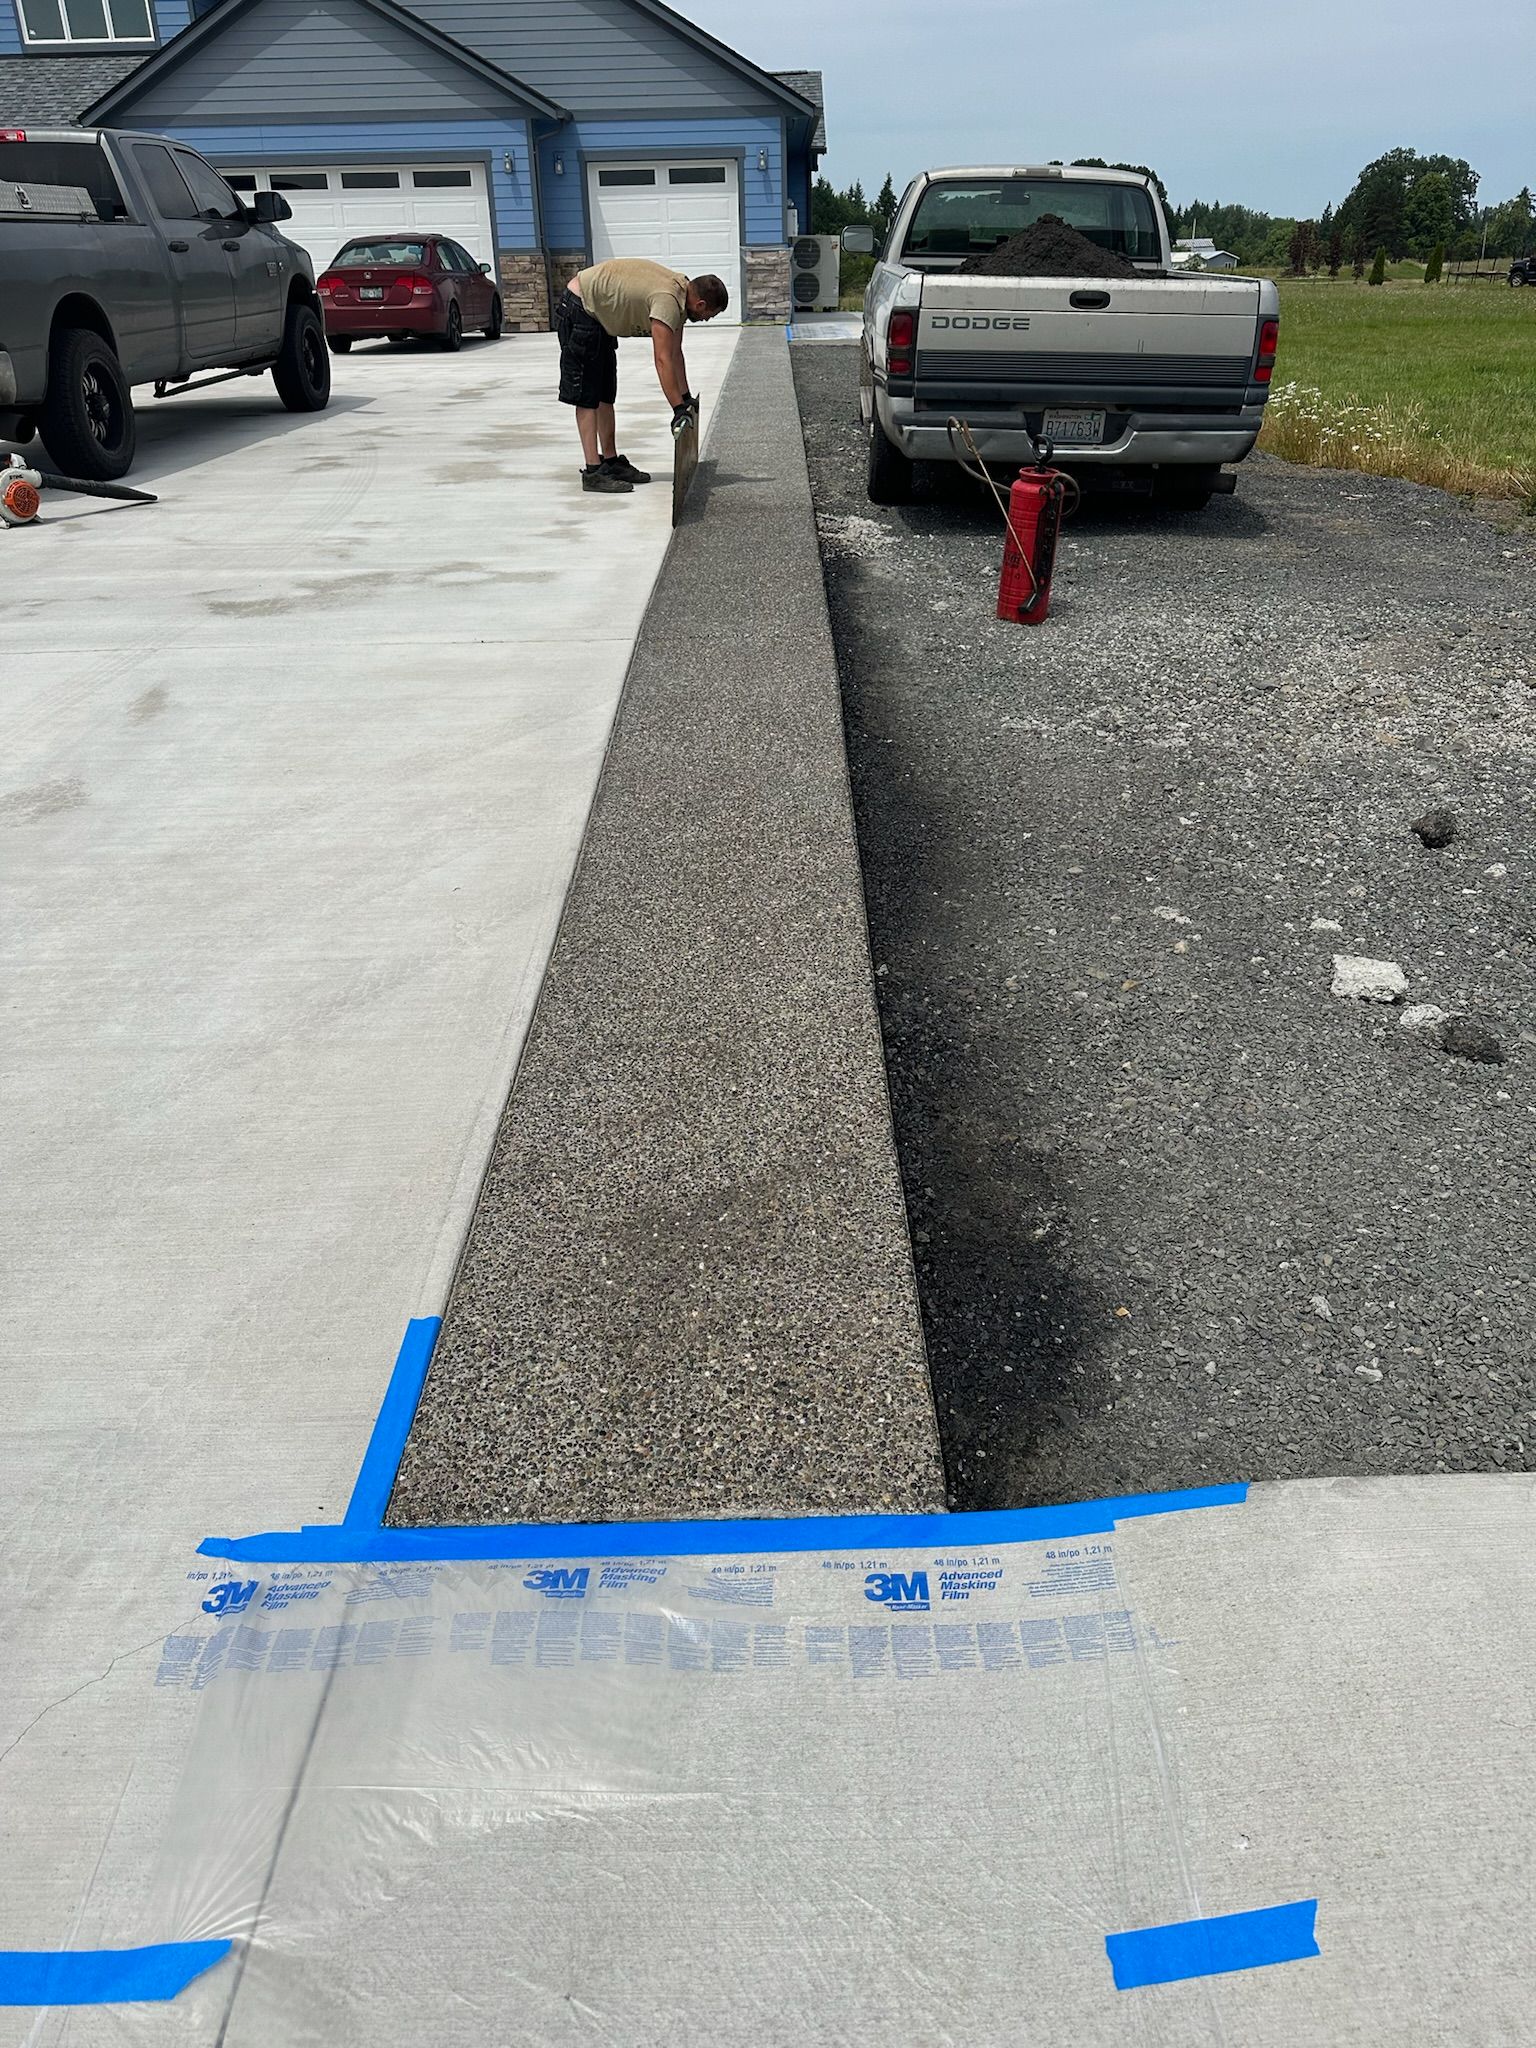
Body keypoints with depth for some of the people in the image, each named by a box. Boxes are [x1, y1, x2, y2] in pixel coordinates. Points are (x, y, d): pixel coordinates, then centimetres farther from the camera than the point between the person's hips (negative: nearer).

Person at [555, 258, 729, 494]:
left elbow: (675, 354, 8)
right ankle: (593, 472, -10)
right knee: (587, 397, -10)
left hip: (599, 314, 10)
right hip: (579, 310, -10)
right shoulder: (667, 300, -27)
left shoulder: (680, 291, 2)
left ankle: (611, 462, 20)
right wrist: (679, 409, -33)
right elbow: (663, 361, -32)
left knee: (605, 395, 13)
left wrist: (686, 398, 8)